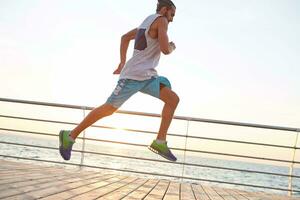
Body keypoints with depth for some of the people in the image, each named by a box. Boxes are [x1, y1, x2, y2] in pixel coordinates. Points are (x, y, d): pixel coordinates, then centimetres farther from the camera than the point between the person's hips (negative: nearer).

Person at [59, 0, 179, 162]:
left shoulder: (148, 21, 21)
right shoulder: (161, 20, -7)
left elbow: (125, 37, 30)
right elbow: (165, 49, -18)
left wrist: (123, 63, 29)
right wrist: (172, 47, 6)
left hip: (147, 76, 10)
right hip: (134, 75, -10)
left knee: (173, 99, -3)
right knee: (108, 108, -5)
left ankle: (160, 143, -3)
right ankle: (70, 136, 8)